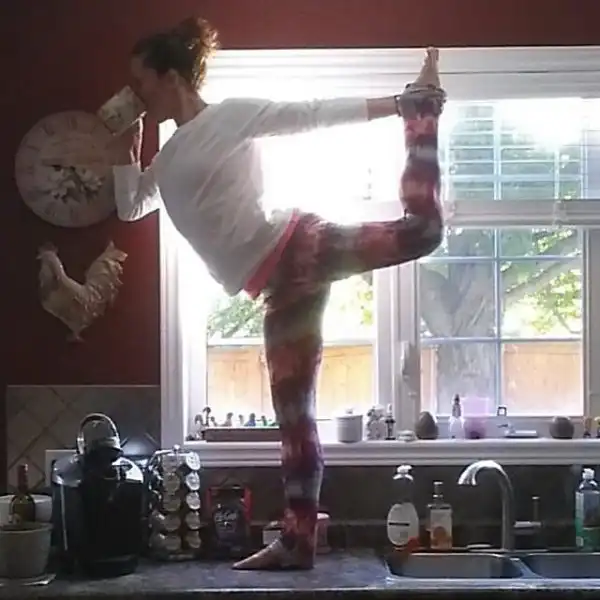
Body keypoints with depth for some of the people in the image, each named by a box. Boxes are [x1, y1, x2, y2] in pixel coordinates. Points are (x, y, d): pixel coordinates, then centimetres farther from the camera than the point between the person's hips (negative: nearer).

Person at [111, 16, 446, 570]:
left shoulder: (232, 114, 2)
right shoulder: (171, 159, 26)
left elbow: (312, 114, -3)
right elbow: (130, 207, 36)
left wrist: (396, 104, -9)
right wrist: (127, 147, 25)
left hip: (297, 247, -6)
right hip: (279, 286, 7)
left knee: (420, 228, -28)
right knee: (292, 410, 6)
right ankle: (298, 541, 10)